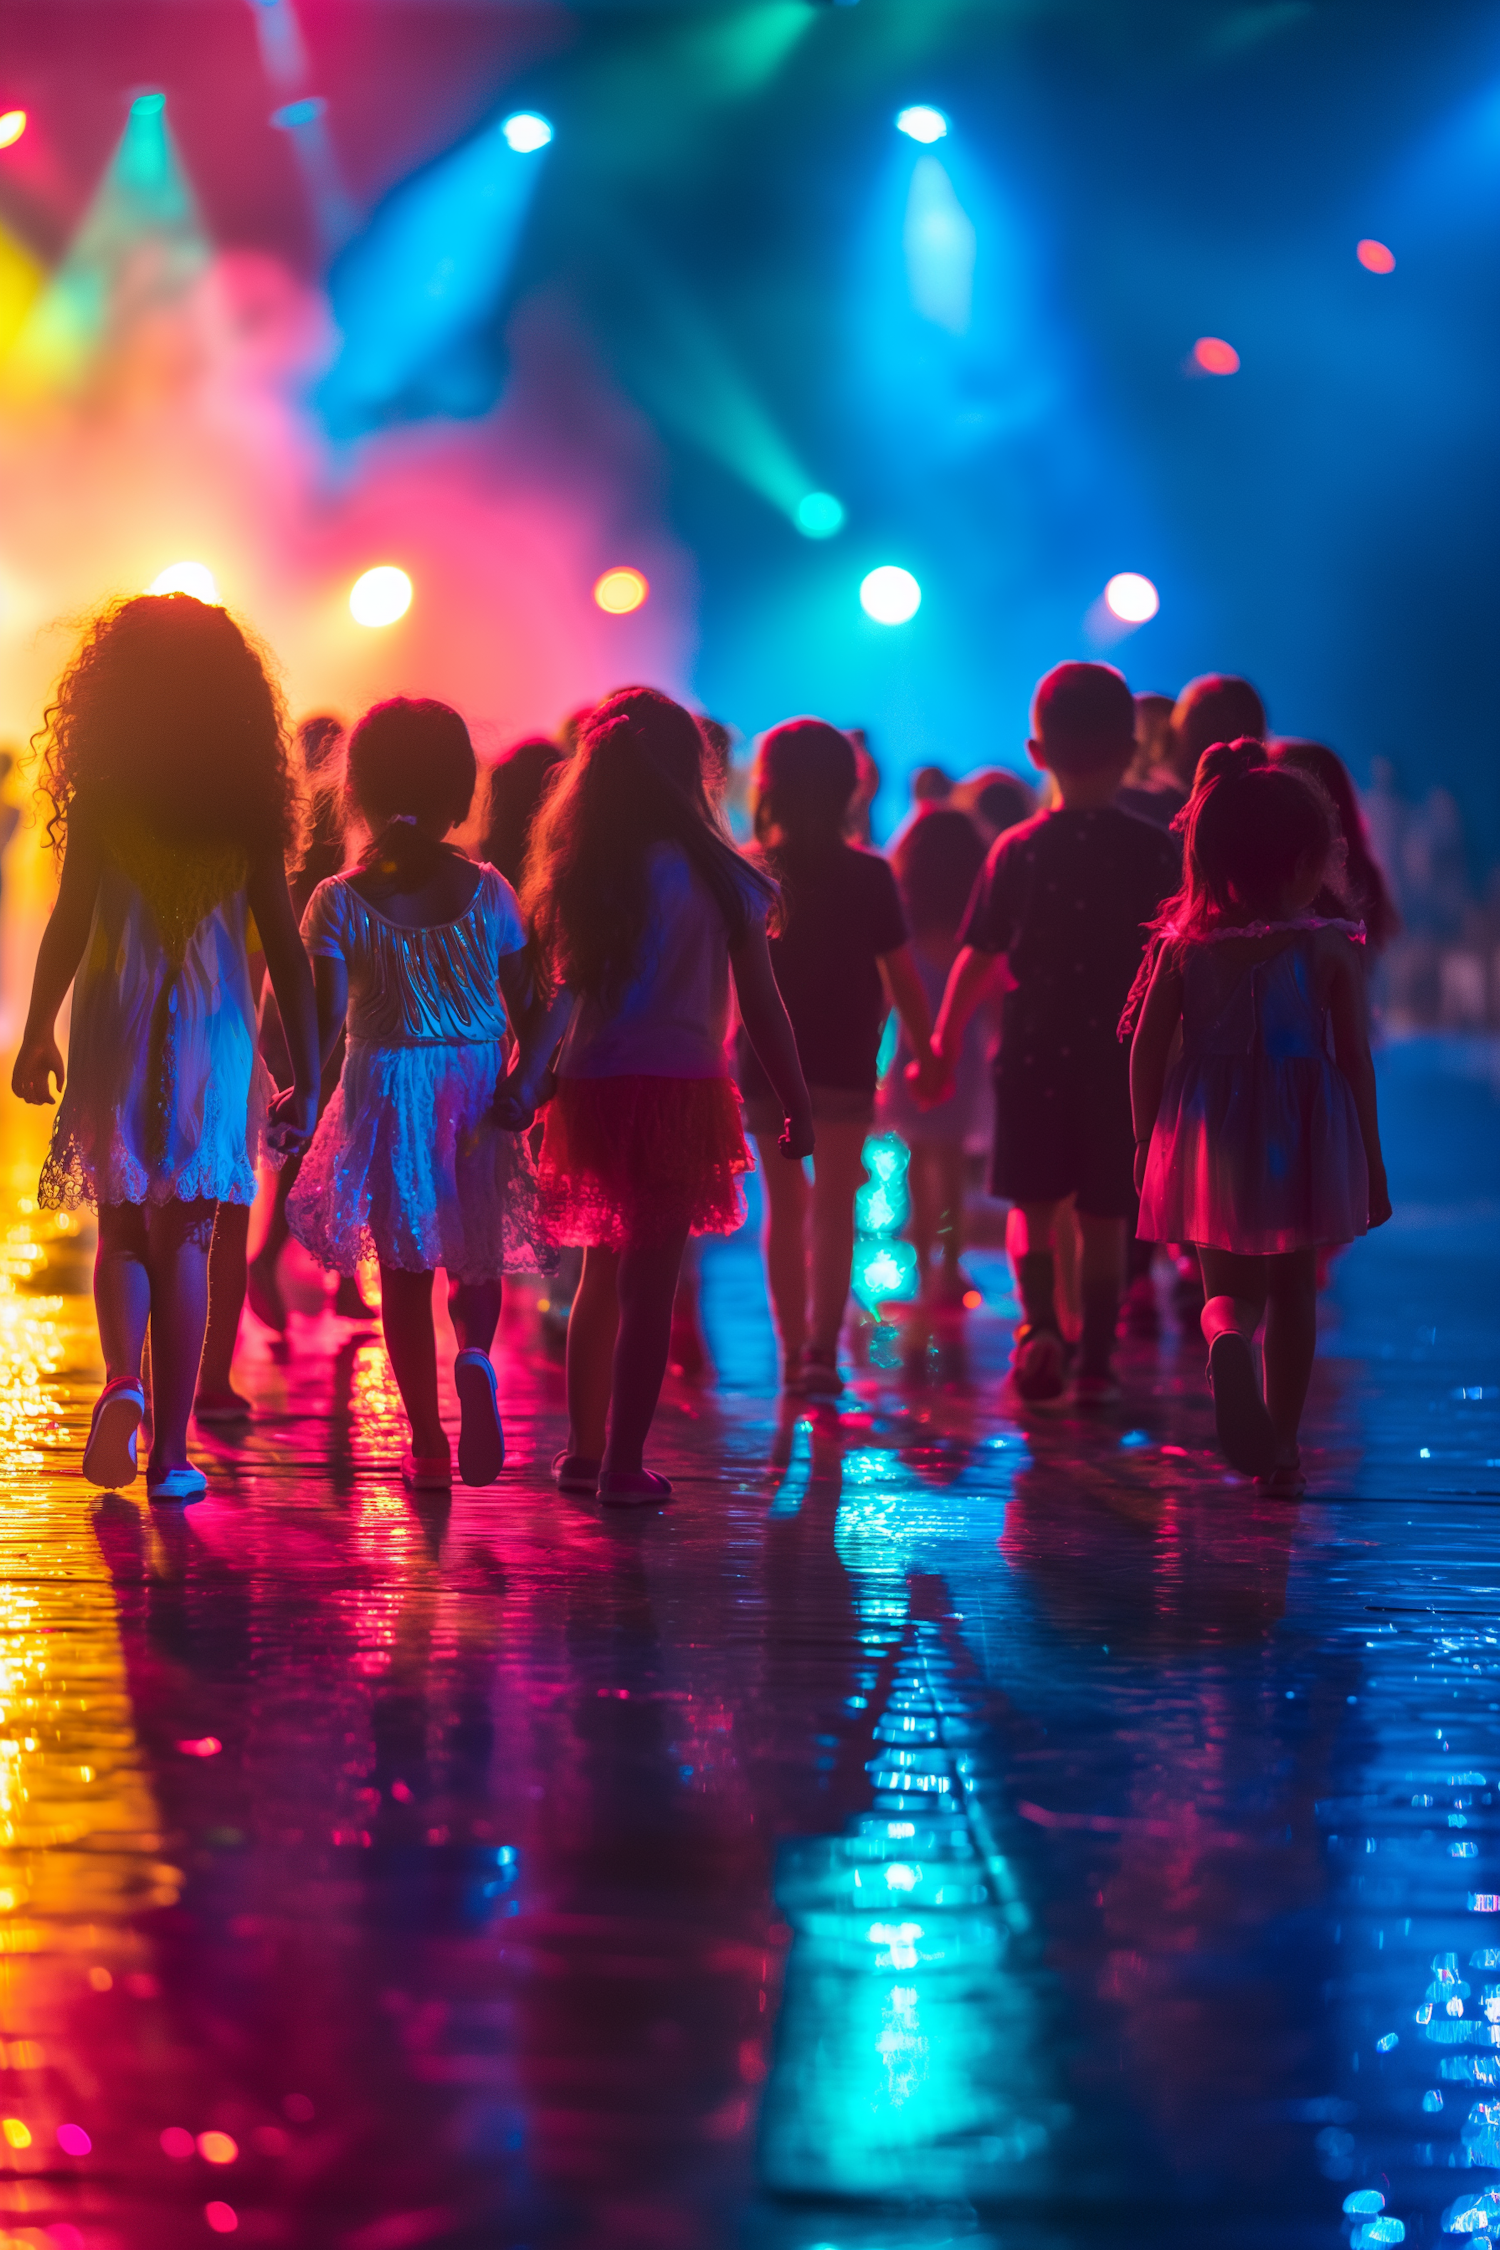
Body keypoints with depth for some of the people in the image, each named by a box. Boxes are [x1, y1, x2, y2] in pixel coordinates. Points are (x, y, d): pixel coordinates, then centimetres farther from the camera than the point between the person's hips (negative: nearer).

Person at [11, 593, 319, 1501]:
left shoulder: (102, 799, -4)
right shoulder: (247, 808, 1)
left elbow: (68, 924, -5)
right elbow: (286, 948, 0)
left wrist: (37, 1032, 6)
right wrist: (307, 1076, 5)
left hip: (116, 1027, -1)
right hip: (216, 1037, 1)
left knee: (122, 1231, 12)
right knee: (184, 1237, 7)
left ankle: (123, 1383, -16)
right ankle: (172, 1451, 4)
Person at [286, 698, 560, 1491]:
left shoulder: (339, 902, -6)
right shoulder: (487, 891, 1)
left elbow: (327, 1015, -15)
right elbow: (529, 1006, -4)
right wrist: (525, 1078, -7)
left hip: (385, 1086, -1)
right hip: (476, 1084, 1)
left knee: (405, 1268, 8)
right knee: (475, 1254, 16)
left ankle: (427, 1445, 7)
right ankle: (475, 1356, -17)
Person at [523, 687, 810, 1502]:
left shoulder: (578, 874, 2)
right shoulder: (714, 876, -7)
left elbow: (557, 993, 1)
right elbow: (761, 1008, -5)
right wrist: (795, 1103, 3)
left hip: (592, 1089, 4)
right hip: (680, 1089, -4)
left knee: (602, 1274, 18)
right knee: (649, 1282, 0)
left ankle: (584, 1450, 25)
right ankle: (623, 1465, 0)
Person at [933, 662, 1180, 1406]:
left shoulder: (1017, 851, -3)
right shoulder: (1155, 852, -4)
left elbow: (976, 957, 0)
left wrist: (945, 1041, 11)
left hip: (1033, 1056, 0)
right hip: (1122, 1059, 0)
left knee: (1033, 1206, 10)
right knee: (1103, 1219, 8)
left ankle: (1040, 1322, -12)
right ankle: (1095, 1363, 9)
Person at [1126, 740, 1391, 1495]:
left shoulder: (1184, 944, -4)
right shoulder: (1331, 947, -8)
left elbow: (1147, 1050, -1)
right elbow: (1356, 1058, -4)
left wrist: (1146, 1141, 12)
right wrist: (1370, 1161, 6)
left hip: (1208, 1136, 1)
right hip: (1306, 1141, 0)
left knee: (1229, 1286, 12)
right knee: (1294, 1292, 16)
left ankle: (1227, 1338, -24)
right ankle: (1281, 1451, 19)